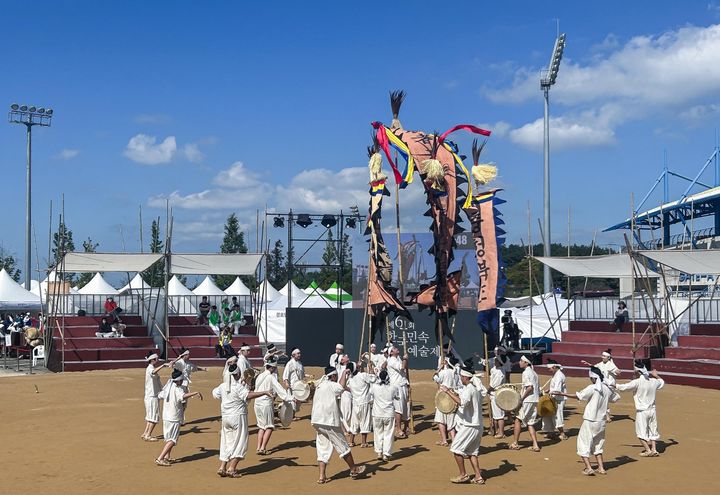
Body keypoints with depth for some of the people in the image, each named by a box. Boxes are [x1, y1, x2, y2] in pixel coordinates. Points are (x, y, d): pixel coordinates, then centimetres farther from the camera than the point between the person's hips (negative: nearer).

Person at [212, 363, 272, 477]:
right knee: (240, 443, 1)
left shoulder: (223, 386, 6)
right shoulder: (238, 386, -16)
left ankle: (222, 467, 11)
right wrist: (265, 392, -36)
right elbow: (248, 395, -33)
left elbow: (215, 393, 25)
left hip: (225, 416, 7)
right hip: (238, 417, -7)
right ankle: (231, 469, -6)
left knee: (226, 443, 15)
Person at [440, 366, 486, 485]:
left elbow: (461, 402, -35)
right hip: (477, 426, 10)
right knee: (472, 452, 15)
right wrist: (455, 394, 17)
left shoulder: (468, 389, -17)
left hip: (468, 426, -10)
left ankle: (463, 475, 2)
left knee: (456, 449, -2)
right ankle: (478, 477, 12)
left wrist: (448, 391, -30)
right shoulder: (476, 388, 12)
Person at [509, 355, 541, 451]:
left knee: (518, 419, 3)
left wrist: (522, 397, -17)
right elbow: (538, 388, 18)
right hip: (535, 400, 9)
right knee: (530, 423, 12)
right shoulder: (534, 373, 17)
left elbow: (530, 387, -22)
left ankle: (515, 444, 7)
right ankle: (535, 445, 4)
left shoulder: (526, 372, -12)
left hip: (527, 400, -9)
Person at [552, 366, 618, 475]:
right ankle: (601, 468, 17)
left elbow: (578, 396, -17)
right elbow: (614, 398, 19)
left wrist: (562, 394, -13)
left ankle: (589, 468, -9)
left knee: (584, 444, 1)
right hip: (601, 421, 6)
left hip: (590, 421, -6)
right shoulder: (607, 388, 2)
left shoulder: (592, 388, -15)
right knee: (598, 445, 21)